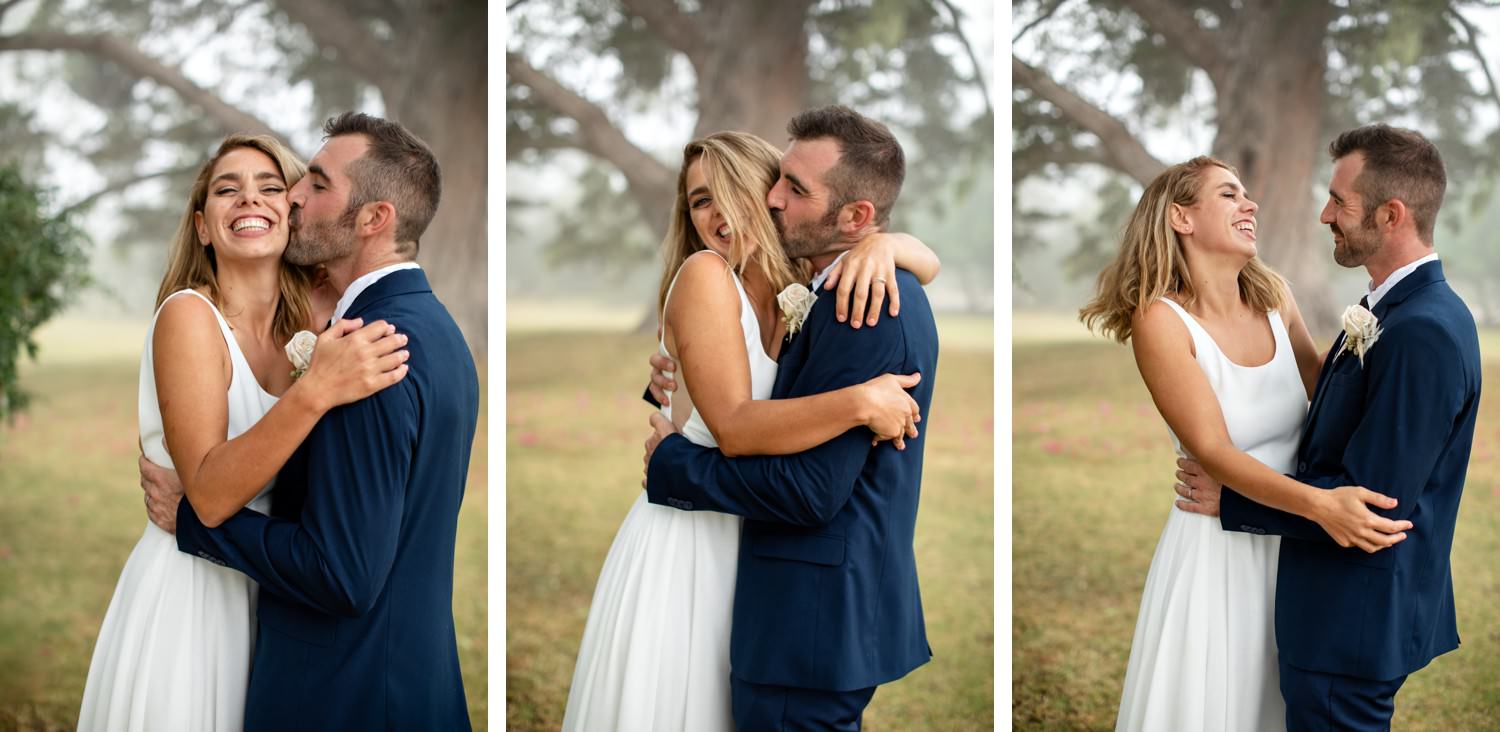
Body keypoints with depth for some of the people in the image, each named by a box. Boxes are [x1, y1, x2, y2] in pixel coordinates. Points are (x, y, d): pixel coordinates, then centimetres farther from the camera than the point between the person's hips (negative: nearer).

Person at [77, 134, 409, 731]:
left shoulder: (303, 327, 5)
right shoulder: (188, 313, -13)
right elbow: (210, 492, -23)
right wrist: (316, 391, -33)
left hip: (269, 591, 6)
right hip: (186, 590, -6)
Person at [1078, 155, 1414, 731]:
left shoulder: (1275, 297, 2)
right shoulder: (1161, 321, -15)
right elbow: (1213, 450, -21)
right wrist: (1320, 504, -33)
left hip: (1294, 544, 5)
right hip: (1215, 550, -5)